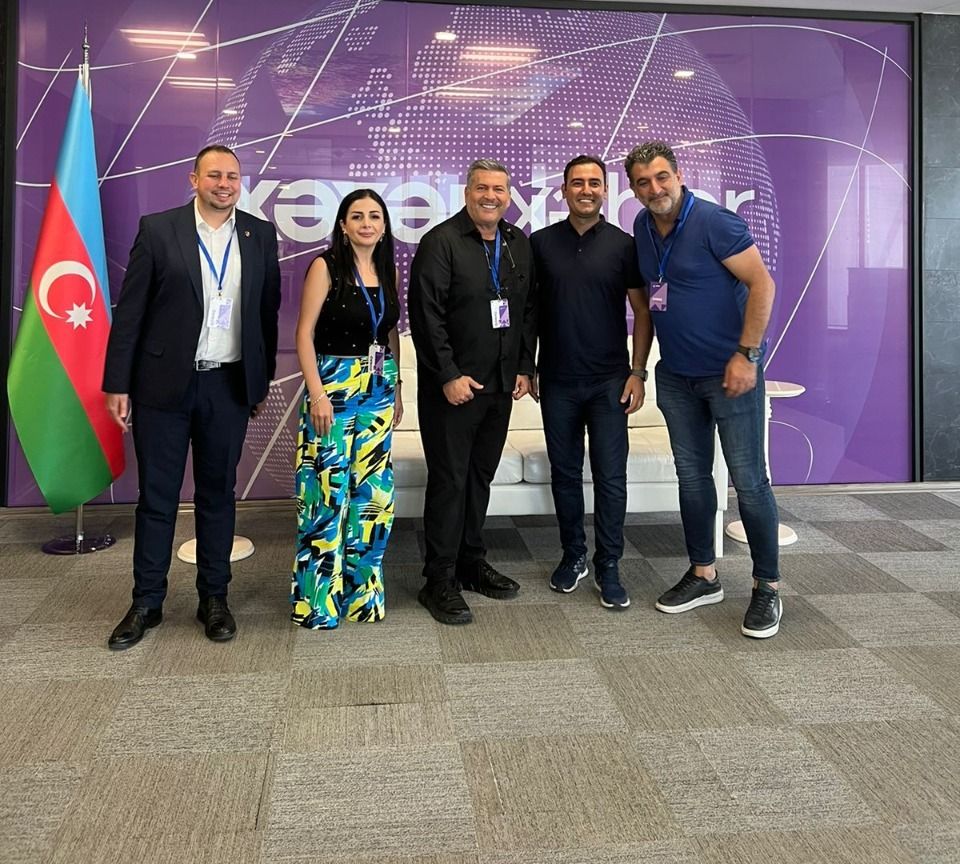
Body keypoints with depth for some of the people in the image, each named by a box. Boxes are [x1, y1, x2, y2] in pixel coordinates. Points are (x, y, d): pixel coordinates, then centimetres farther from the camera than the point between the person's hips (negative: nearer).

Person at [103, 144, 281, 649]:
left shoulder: (260, 235, 5)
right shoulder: (158, 229, -2)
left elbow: (267, 311, 10)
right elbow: (130, 311, -2)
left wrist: (263, 379, 10)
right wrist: (117, 384, -5)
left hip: (229, 385, 2)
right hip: (163, 384, -1)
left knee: (217, 493, 11)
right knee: (156, 495, 6)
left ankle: (214, 598, 23)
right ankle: (147, 602, 19)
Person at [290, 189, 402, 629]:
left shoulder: (388, 270, 9)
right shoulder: (326, 266, -7)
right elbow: (304, 333, -10)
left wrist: (396, 388, 13)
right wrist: (317, 394, -16)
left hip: (379, 390, 6)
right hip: (334, 386, -5)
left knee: (372, 492, 8)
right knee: (329, 491, -4)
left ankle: (361, 589, 22)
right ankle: (318, 599, 9)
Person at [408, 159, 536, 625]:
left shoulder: (519, 245, 12)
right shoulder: (440, 242, -8)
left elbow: (529, 310, 16)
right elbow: (426, 314, -14)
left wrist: (525, 368, 8)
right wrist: (449, 375, -17)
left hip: (500, 384, 6)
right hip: (452, 385, -6)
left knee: (481, 476, 14)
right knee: (449, 480, -2)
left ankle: (471, 562, 27)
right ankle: (439, 580, 7)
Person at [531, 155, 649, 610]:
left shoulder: (623, 245, 1)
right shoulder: (541, 243, 4)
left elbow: (641, 311, 2)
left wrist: (638, 372, -4)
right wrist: (525, 366, 3)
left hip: (609, 381, -1)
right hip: (557, 381, 2)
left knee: (610, 477, 0)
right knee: (564, 472, 10)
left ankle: (608, 568, 11)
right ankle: (573, 555, 26)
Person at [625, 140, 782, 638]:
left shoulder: (715, 223, -15)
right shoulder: (643, 227, 6)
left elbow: (762, 284, -15)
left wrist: (747, 355, -19)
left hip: (729, 372, -6)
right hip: (676, 375, 7)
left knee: (748, 479, -3)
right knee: (691, 475, 12)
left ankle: (767, 588, 9)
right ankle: (703, 576, 26)